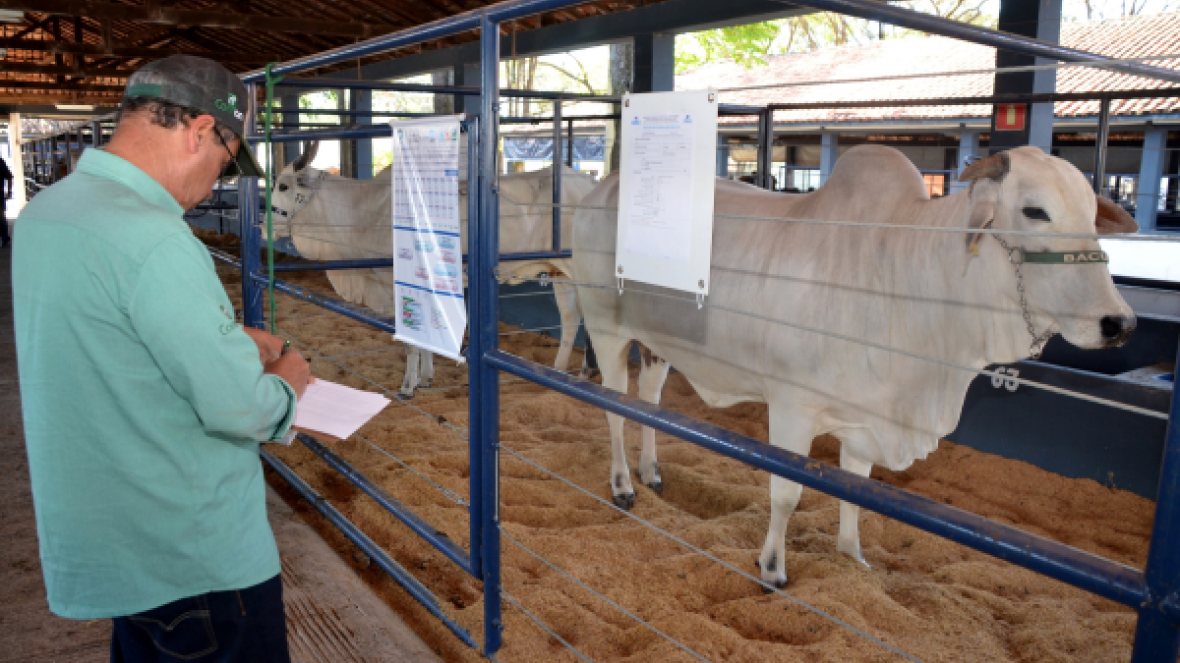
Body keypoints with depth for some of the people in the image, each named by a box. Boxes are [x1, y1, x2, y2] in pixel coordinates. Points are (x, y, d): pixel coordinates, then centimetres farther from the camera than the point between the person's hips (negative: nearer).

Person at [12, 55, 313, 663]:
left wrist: (227, 336, 14)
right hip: (197, 560, -9)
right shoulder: (153, 240, -27)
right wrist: (284, 385, -3)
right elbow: (240, 409, -24)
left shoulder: (41, 213, 3)